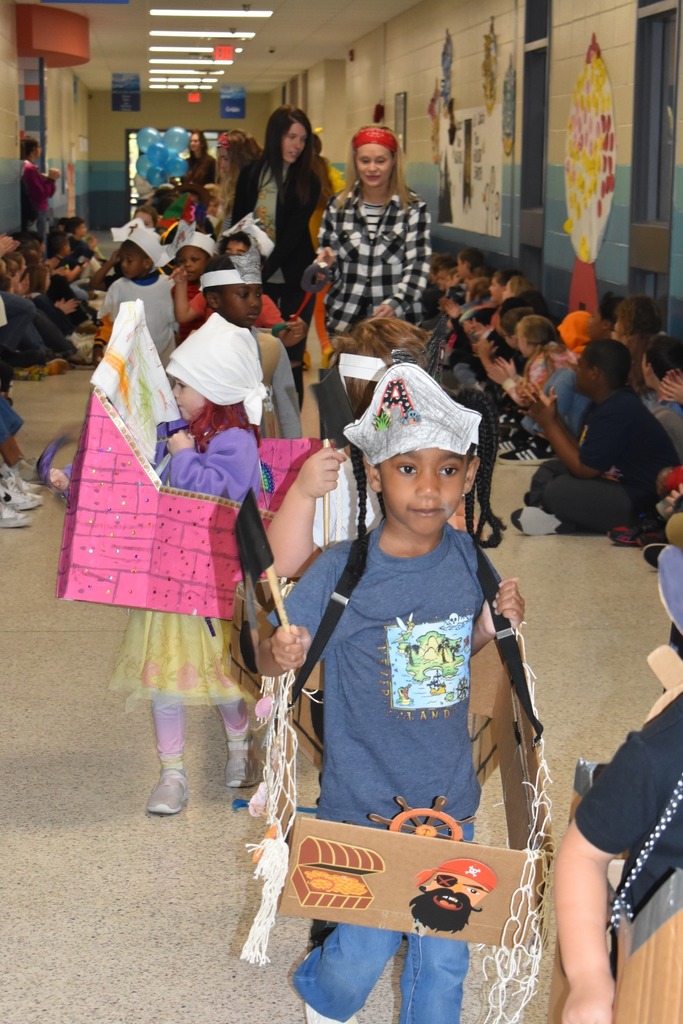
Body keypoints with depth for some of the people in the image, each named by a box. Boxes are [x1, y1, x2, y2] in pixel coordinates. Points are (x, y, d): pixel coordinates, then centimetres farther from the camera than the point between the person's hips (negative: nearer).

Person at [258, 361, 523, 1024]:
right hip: (363, 802, -3)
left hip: (449, 796, 4)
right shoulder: (343, 572, -17)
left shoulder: (467, 557, -5)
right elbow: (272, 655, -12)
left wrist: (498, 624, -8)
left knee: (445, 954, 14)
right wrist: (280, 654, -34)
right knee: (366, 950, 7)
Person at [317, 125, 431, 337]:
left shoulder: (413, 209, 1)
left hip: (398, 322, -2)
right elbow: (328, 269, 14)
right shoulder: (338, 206, 8)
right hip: (343, 321, 2)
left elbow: (418, 267, -6)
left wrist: (396, 304, -22)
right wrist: (326, 263, -9)